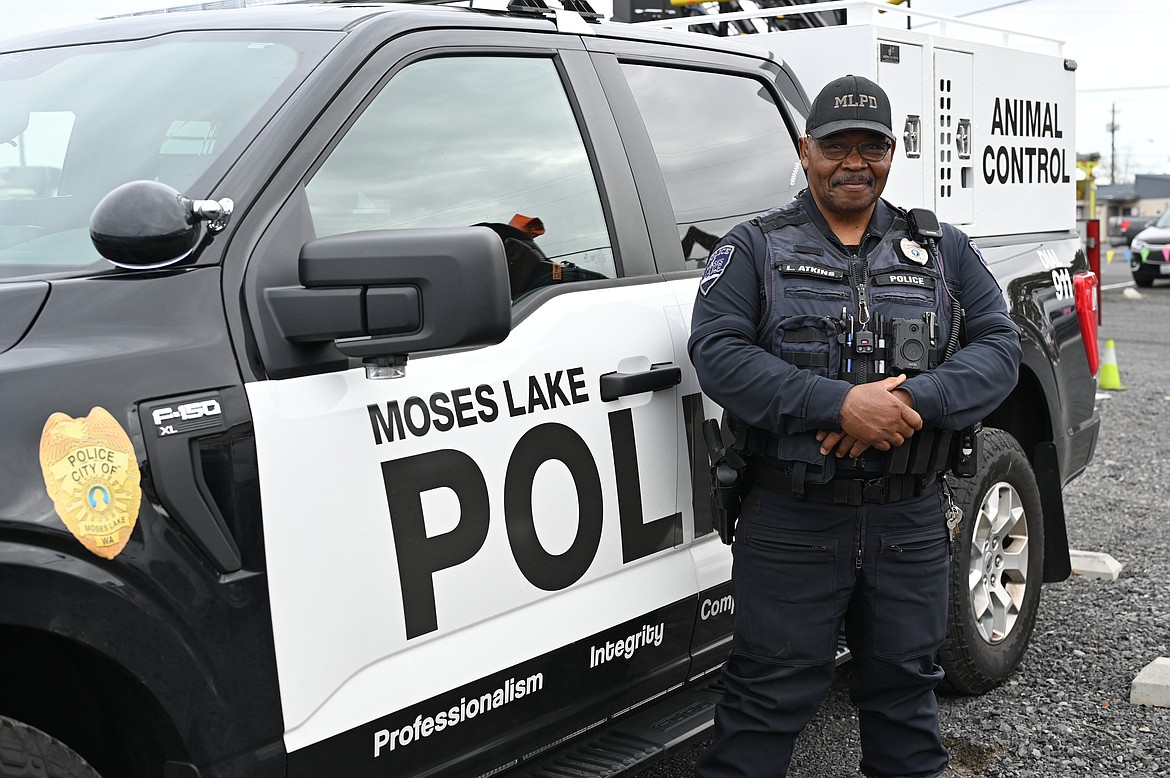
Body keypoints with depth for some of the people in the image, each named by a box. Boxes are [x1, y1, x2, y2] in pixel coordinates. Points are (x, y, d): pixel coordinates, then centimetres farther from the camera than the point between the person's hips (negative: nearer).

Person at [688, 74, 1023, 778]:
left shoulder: (944, 251, 11)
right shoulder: (755, 248, 2)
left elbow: (999, 344, 2)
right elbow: (716, 351, -11)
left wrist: (915, 401, -17)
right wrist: (841, 405, -22)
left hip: (912, 522, 3)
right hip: (791, 521, -3)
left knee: (905, 682, 17)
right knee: (772, 690, 4)